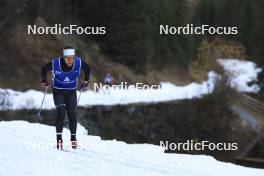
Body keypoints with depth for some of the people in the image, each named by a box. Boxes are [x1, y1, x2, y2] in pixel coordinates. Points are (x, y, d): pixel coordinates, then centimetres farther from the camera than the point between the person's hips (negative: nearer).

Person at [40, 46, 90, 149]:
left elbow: (87, 69, 4)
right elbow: (44, 69, -2)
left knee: (72, 113, -7)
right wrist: (44, 81, -6)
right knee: (61, 113, -16)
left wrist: (85, 83, 6)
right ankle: (59, 139, -12)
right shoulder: (55, 64, -23)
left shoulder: (79, 63, -19)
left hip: (71, 91, 2)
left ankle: (73, 138, 5)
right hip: (58, 91, -2)